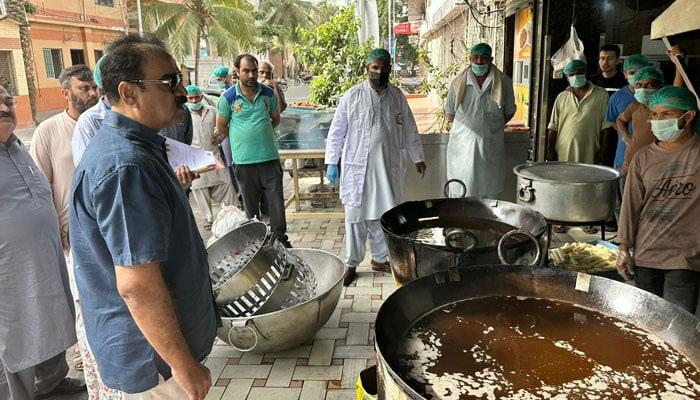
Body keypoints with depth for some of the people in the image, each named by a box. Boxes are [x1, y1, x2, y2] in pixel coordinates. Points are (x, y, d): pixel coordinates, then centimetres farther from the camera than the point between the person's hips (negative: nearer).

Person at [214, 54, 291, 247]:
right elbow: (221, 128, 6)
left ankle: (281, 241, 20)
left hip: (270, 158, 2)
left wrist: (260, 132, 7)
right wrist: (242, 136, 1)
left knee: (277, 204, 4)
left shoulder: (268, 93, 4)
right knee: (251, 208, 11)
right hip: (244, 162, -1)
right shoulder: (228, 98, -3)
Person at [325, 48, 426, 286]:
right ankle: (351, 264, 16)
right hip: (358, 168, -3)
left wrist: (417, 158, 15)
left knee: (383, 215, 10)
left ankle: (379, 259, 28)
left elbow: (409, 130, 14)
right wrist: (332, 163, -6)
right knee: (356, 216, 3)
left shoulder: (397, 96, 7)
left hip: (389, 168, 3)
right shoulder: (352, 96, -4)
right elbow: (336, 132, -2)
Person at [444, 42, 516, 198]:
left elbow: (509, 112, 13)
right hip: (463, 145, 0)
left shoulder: (504, 82, 1)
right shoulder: (458, 83, 0)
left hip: (491, 147, 1)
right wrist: (468, 127, 10)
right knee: (461, 192, 1)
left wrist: (493, 125, 8)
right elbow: (449, 113, 10)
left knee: (490, 191, 5)